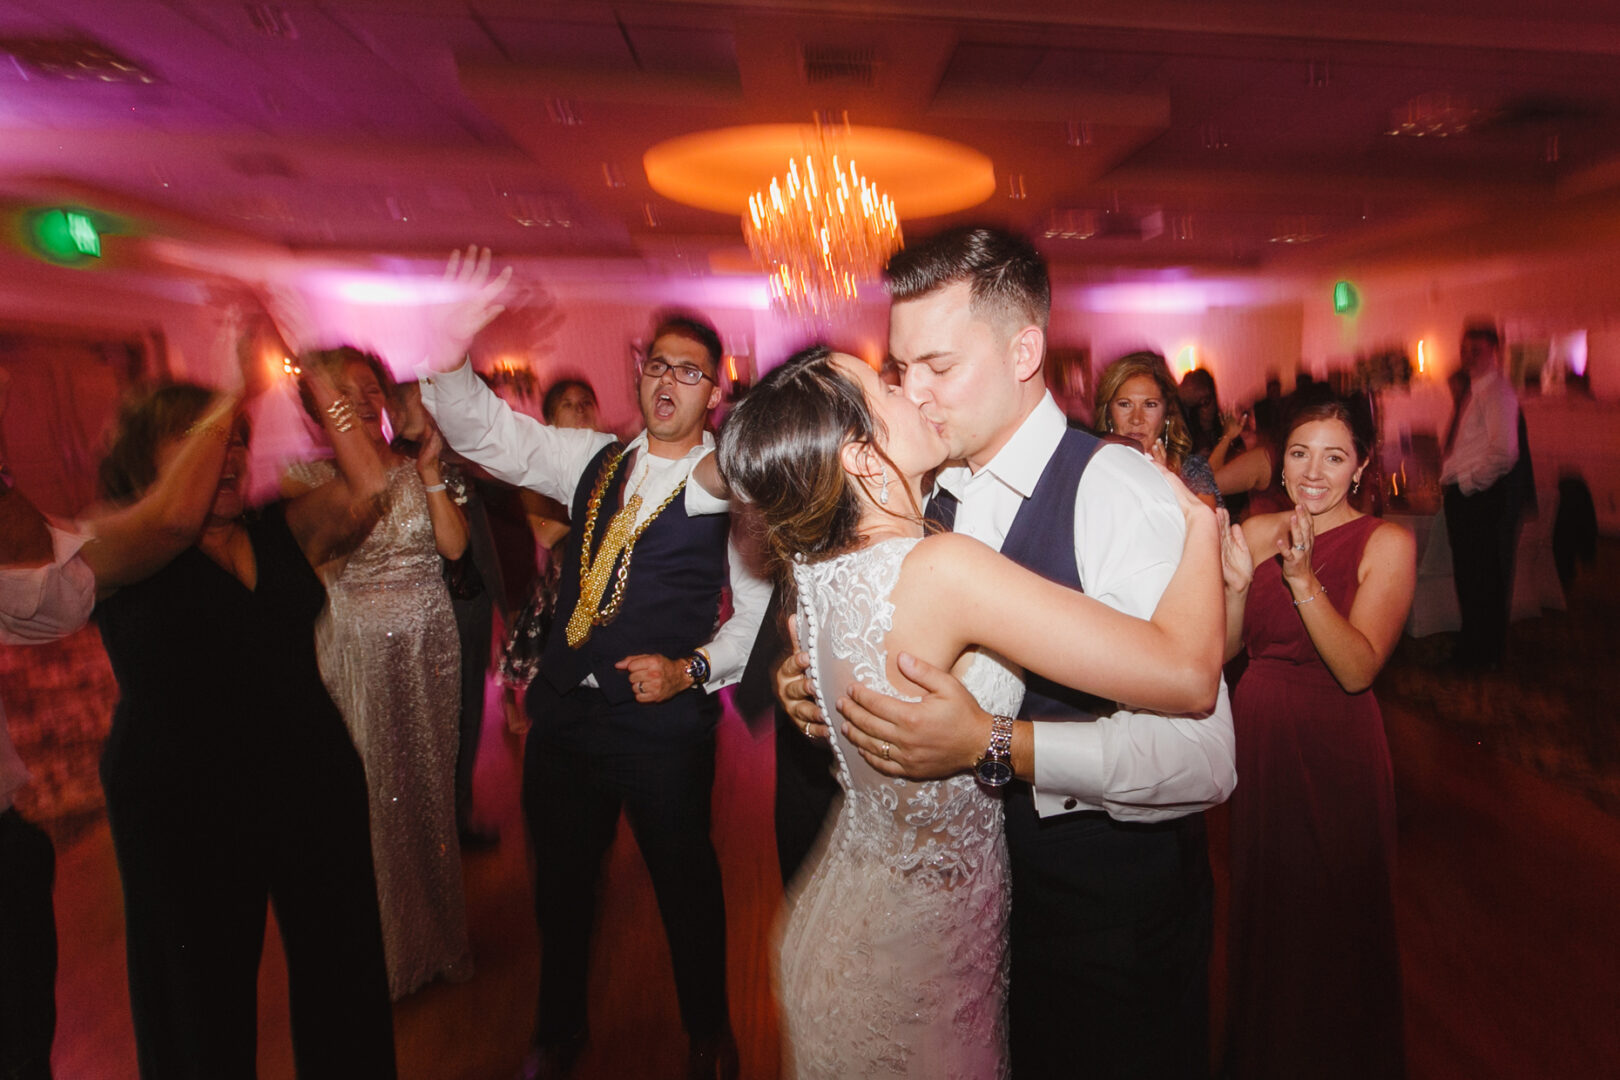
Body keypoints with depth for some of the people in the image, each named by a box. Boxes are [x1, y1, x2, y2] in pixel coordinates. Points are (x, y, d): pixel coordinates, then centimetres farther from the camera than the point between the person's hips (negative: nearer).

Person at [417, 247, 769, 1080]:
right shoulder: (592, 461, 6)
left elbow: (763, 609, -6)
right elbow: (487, 433, 1)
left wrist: (693, 669, -17)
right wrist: (451, 349, -14)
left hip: (665, 724, -4)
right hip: (564, 711, 5)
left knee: (685, 885, 14)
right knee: (560, 882, 21)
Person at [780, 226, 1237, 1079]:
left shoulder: (1120, 491, -21)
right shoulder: (929, 497, 0)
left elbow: (1204, 757, -28)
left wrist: (996, 746, -36)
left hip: (1110, 907, -5)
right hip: (973, 883, 6)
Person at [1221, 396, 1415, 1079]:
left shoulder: (1386, 543, -10)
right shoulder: (1256, 531, 0)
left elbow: (1358, 670, -21)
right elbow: (1225, 649, -2)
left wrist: (1302, 577, -30)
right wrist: (1236, 580, -18)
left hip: (1336, 751, -4)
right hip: (1257, 738, 4)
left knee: (1336, 916, 13)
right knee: (1262, 905, 19)